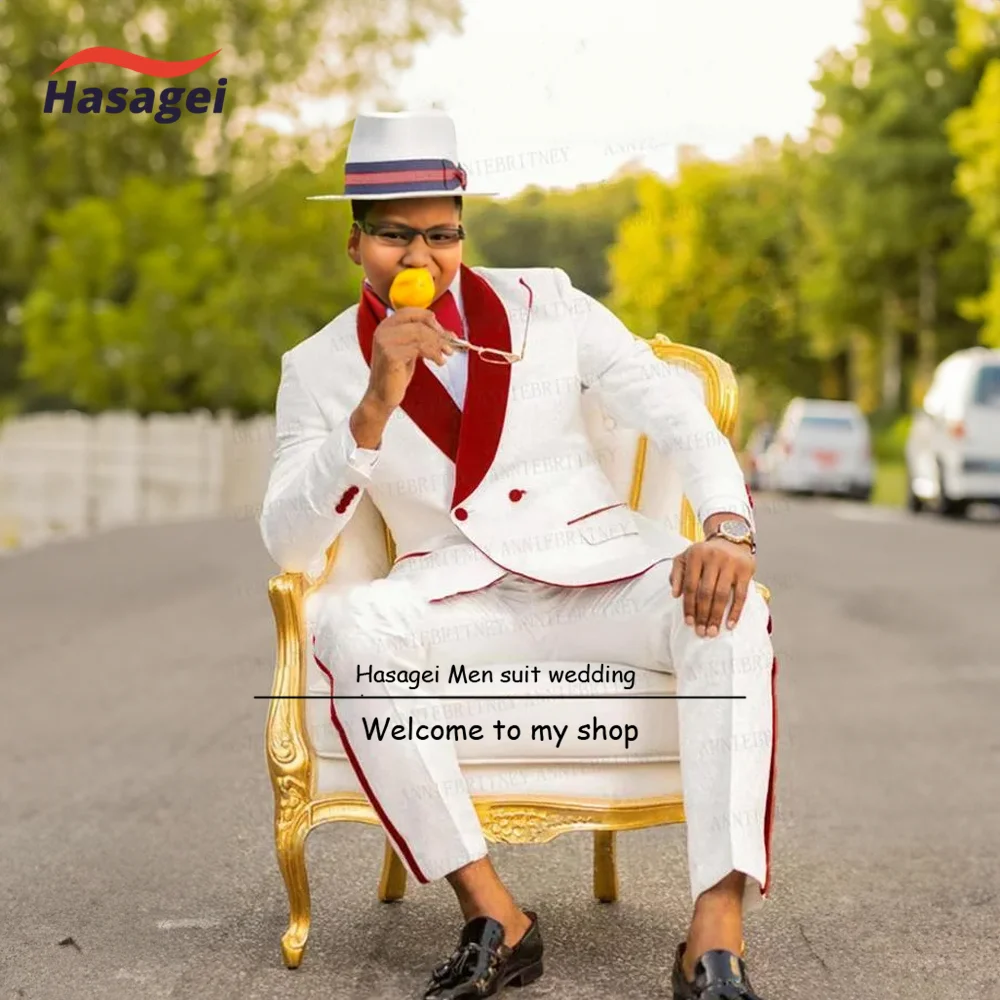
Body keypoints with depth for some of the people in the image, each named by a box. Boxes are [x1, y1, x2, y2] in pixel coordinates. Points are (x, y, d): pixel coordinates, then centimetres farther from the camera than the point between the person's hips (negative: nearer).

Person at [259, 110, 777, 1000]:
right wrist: (373, 409, -21)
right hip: (458, 596, 0)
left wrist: (728, 526, -20)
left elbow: (676, 414, 1)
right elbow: (290, 546, -8)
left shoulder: (545, 303, 6)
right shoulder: (322, 368, 4)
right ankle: (492, 914, -30)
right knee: (349, 626, -33)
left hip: (601, 565, 1)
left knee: (732, 613, -30)